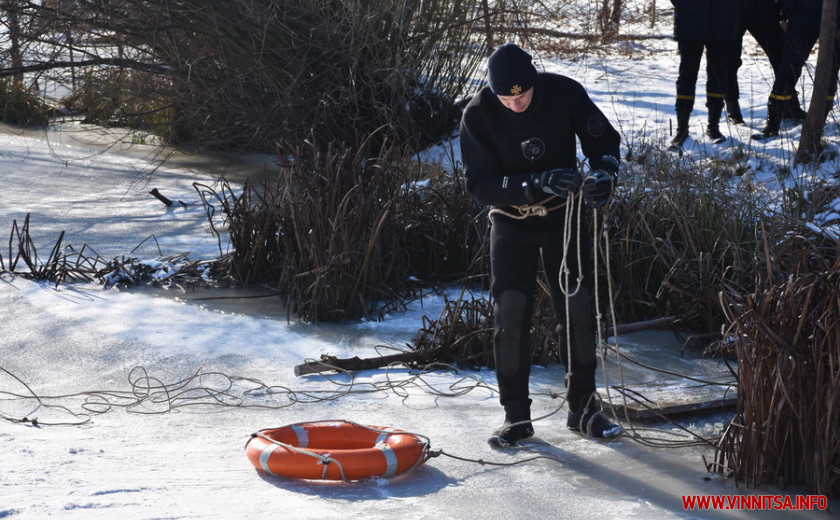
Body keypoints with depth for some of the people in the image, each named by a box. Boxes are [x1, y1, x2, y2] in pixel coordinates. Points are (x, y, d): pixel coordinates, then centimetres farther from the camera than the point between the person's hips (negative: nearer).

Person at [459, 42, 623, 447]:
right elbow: (480, 185, -21)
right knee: (510, 314, -5)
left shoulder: (565, 93, -16)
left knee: (577, 308, 1)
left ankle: (583, 407, 15)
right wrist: (534, 184, -35)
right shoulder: (478, 115, -19)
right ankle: (516, 415, 7)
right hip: (511, 222, -1)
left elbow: (603, 140, -3)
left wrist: (605, 174, -24)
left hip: (564, 215, 1)